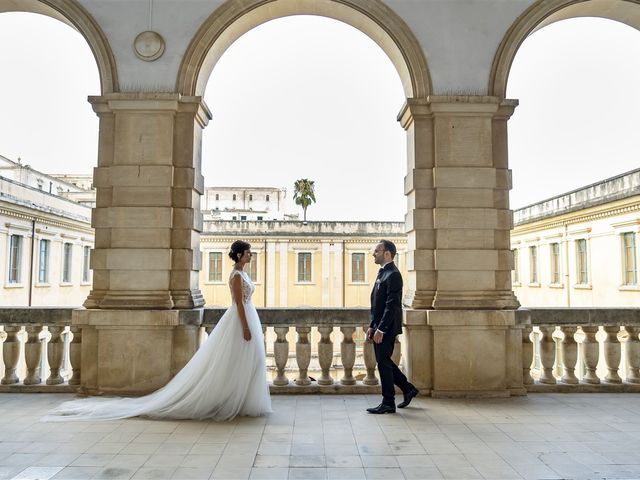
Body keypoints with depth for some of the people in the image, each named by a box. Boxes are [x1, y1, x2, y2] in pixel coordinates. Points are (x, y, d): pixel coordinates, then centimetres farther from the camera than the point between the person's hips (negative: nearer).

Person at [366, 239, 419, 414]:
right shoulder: (383, 273, 16)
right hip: (380, 327, 10)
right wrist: (372, 326, 15)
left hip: (387, 328, -10)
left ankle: (388, 403, 8)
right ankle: (408, 389, 29)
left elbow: (392, 305, -22)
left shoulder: (393, 275, -16)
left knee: (383, 363, -2)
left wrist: (381, 329, -23)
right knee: (384, 362, 15)